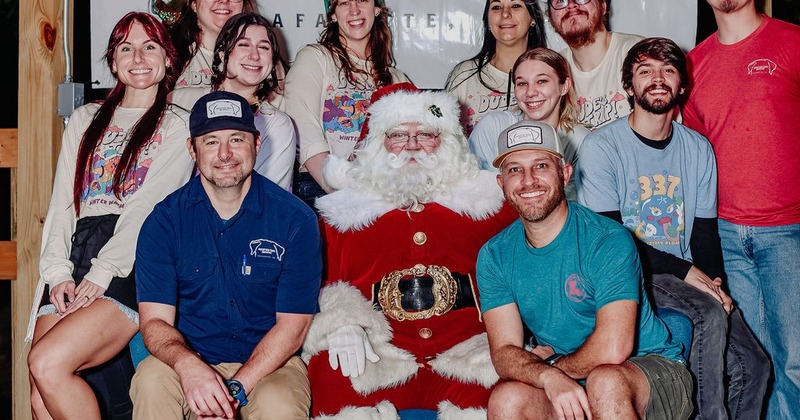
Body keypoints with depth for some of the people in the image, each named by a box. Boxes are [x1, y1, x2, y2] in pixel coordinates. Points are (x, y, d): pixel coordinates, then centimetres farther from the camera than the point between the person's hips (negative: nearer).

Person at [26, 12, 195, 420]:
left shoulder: (177, 126, 8)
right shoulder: (85, 120, 23)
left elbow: (148, 208, -5)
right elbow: (62, 203, 15)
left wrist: (100, 275, -14)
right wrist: (58, 273, 0)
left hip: (133, 265, -4)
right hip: (76, 258, 5)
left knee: (48, 363, -26)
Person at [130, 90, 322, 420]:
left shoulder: (295, 219, -7)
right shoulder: (164, 220, -3)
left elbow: (292, 325, -7)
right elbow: (155, 320, -8)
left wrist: (235, 388, -19)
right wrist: (188, 365, -31)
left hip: (268, 362, -1)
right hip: (188, 355, 1)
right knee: (151, 381, -30)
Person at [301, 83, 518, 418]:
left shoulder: (486, 202, 14)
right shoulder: (344, 211, 15)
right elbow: (321, 278, 9)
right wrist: (342, 323, -11)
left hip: (465, 357, 0)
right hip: (379, 358, 1)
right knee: (332, 372, -30)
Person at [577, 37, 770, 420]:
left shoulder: (698, 148, 12)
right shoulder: (602, 147, -6)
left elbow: (705, 229, 11)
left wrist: (715, 280, -9)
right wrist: (686, 271, -16)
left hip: (689, 278, 5)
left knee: (753, 365, -11)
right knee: (711, 312, -29)